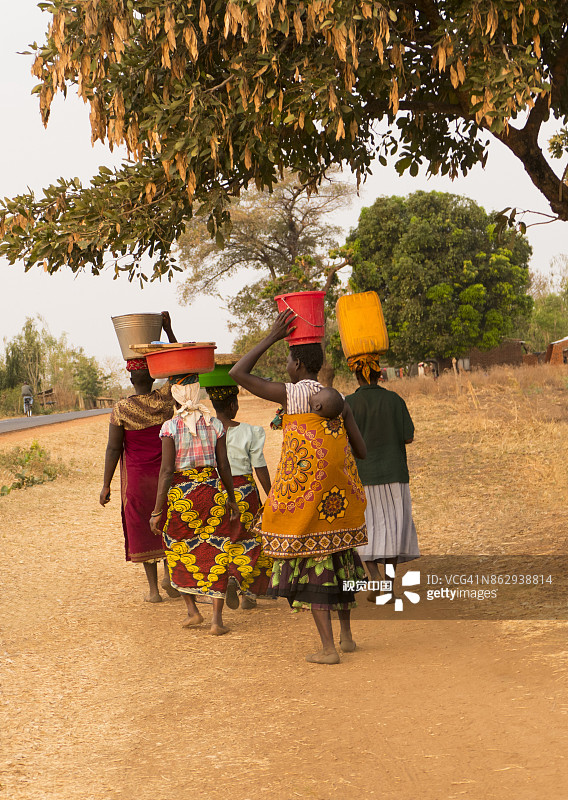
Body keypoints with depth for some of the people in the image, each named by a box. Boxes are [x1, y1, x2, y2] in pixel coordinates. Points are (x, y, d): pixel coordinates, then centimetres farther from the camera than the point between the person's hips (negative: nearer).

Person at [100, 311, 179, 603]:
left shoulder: (121, 409, -13)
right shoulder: (166, 399, -8)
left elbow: (113, 450, -12)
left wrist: (106, 485, -4)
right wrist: (168, 330, 4)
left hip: (137, 477, -2)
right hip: (166, 475, 2)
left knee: (143, 528, 8)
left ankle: (153, 589, 11)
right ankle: (169, 573, 6)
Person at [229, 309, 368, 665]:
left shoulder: (290, 393, -9)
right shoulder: (339, 401, 6)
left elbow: (238, 373, -4)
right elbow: (362, 450, 8)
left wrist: (271, 337, -2)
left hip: (303, 487, -6)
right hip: (338, 490, 6)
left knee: (310, 560, 1)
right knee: (339, 555, 20)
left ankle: (328, 648, -2)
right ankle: (347, 635, 30)